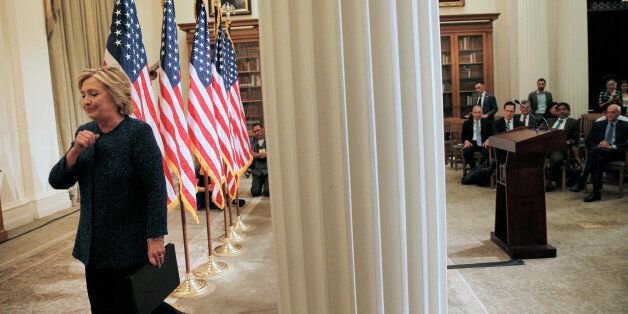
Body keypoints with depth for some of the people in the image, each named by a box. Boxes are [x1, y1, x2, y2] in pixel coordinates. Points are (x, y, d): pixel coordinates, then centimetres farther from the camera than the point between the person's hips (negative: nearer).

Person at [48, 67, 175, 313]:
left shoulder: (138, 132, -15)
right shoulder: (85, 133, 5)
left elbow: (156, 188, -18)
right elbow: (57, 181, 3)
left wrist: (156, 238, -21)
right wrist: (76, 150, -14)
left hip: (131, 246, -7)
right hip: (93, 246, 7)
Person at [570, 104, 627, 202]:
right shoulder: (598, 125, 23)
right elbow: (588, 141, 13)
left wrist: (612, 146, -15)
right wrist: (597, 145, -8)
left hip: (616, 152, -2)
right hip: (599, 151, 3)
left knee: (595, 150, -34)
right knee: (598, 159, -36)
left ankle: (582, 182, -34)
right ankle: (596, 192, -39)